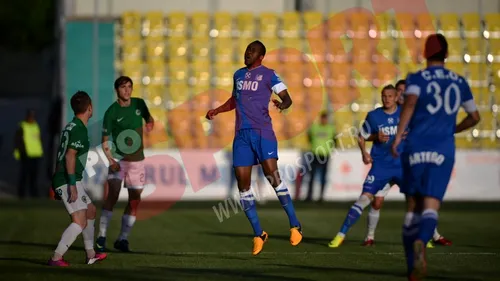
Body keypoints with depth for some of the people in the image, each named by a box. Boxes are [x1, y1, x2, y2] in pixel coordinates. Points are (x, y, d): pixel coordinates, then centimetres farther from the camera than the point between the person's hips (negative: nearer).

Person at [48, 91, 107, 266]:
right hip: (68, 181, -10)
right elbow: (70, 155, -24)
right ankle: (56, 257, -20)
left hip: (62, 180, 10)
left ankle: (90, 254, 30)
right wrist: (72, 185, -27)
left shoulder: (70, 127, 15)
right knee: (80, 221, -15)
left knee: (90, 211, 23)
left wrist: (57, 185, 29)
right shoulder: (79, 129, -14)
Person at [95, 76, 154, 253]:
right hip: (118, 158, -4)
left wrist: (150, 123, -8)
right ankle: (102, 236, -17)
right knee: (113, 195, -19)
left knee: (134, 199, 4)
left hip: (137, 159, 4)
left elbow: (148, 117, 17)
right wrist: (111, 160, -21)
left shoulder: (139, 104, -1)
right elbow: (105, 141, -7)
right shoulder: (111, 112, -11)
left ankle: (122, 239, 13)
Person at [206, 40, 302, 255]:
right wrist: (217, 111, 21)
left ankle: (294, 225, -6)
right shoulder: (238, 74, 18)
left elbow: (287, 97, -7)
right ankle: (258, 234, 7)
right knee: (242, 182, -1)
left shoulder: (268, 75, 0)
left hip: (262, 132, -6)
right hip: (241, 134, 6)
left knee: (272, 176, -16)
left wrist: (282, 105, -29)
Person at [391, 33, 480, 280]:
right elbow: (474, 117, 18)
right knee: (431, 207, -6)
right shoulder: (459, 82, 12)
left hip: (416, 148, -1)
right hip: (443, 150, 1)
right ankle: (421, 241, -41)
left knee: (412, 207, 11)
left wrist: (398, 136, -20)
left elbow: (410, 102, -18)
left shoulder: (417, 79, 2)